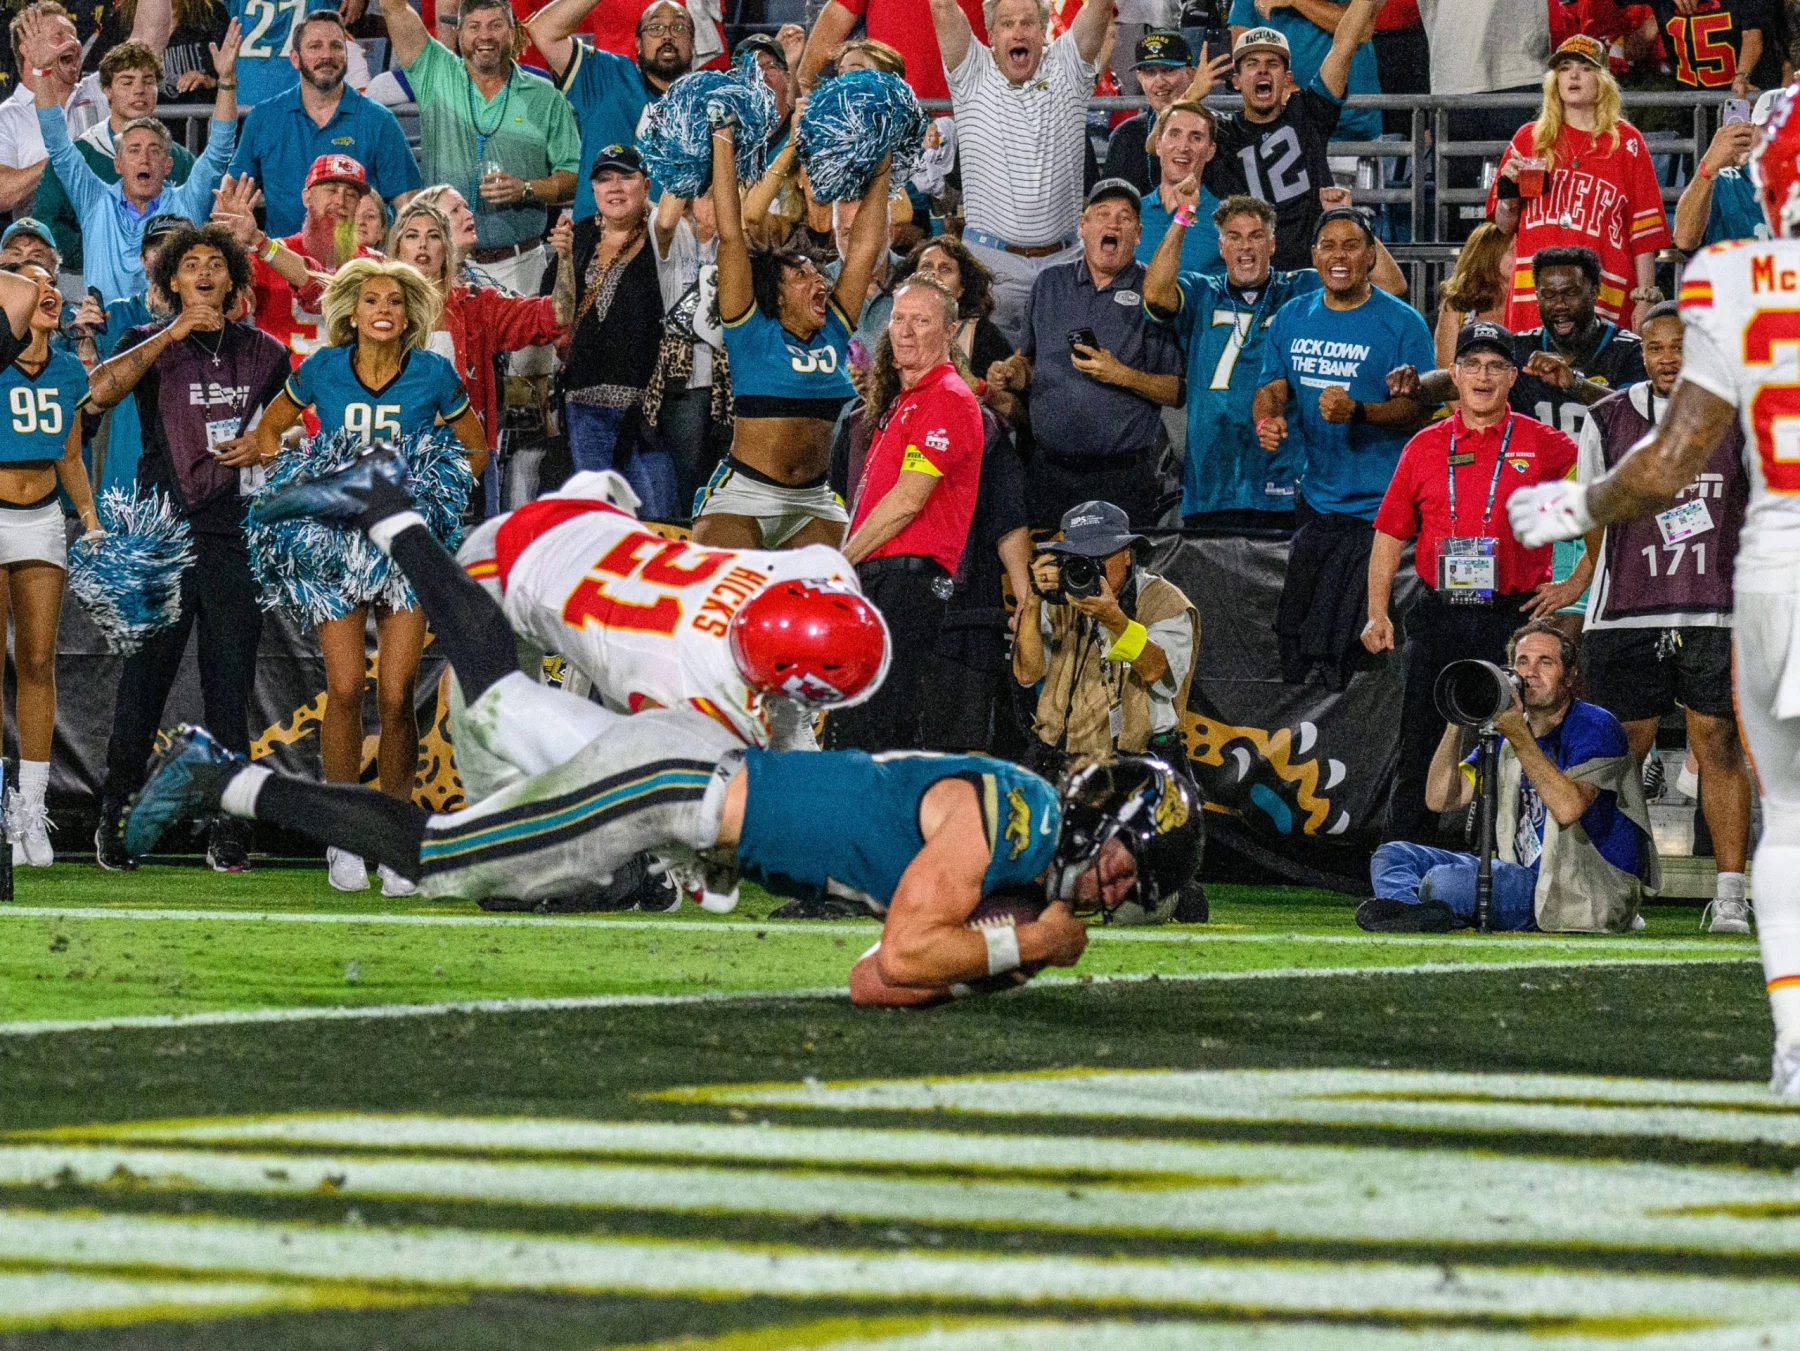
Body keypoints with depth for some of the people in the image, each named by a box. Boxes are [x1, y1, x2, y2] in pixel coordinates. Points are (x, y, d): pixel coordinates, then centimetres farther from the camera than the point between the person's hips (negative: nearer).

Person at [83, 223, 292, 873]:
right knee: (141, 683, -3)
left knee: (229, 691, 0)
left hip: (236, 543, 1)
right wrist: (172, 335, -17)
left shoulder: (264, 353, 12)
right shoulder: (150, 343, 7)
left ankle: (228, 833, 3)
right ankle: (115, 825, 4)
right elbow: (101, 390, -13)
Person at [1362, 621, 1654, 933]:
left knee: (1444, 882, -32)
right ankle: (1413, 911, -31)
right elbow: (1440, 799, 8)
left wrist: (1520, 737, -24)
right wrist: (1457, 723, -4)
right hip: (1527, 878, 8)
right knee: (1393, 855, -3)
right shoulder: (1506, 734, 16)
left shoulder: (1596, 728, -7)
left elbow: (1568, 808, -25)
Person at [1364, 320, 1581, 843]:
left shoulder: (1544, 446, 3)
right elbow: (1390, 534, 12)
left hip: (1513, 618, -2)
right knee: (1418, 750, 2)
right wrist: (1377, 613, 2)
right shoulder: (1424, 447, 11)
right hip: (1438, 618, 2)